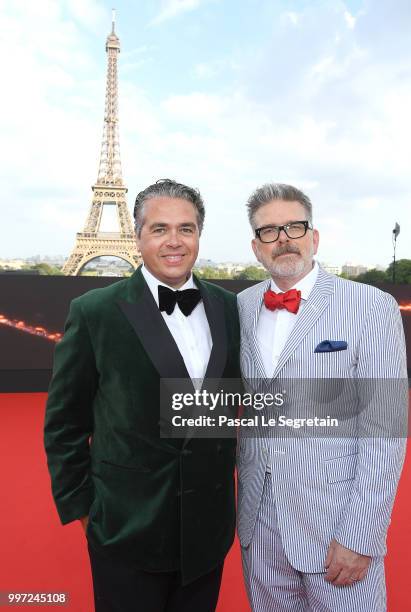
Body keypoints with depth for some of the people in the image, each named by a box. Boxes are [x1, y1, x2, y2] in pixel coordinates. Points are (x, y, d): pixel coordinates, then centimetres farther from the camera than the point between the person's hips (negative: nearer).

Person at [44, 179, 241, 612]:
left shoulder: (228, 307, -1)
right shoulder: (94, 312, -12)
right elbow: (64, 422, -5)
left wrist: (228, 473, 7)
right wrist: (79, 505, -4)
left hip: (210, 525, 4)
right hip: (127, 529, -3)